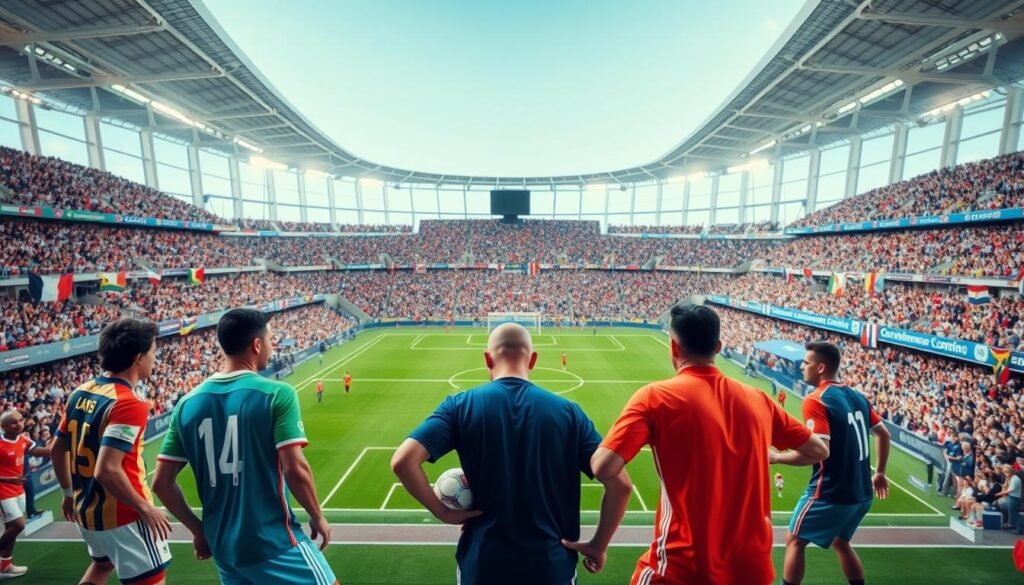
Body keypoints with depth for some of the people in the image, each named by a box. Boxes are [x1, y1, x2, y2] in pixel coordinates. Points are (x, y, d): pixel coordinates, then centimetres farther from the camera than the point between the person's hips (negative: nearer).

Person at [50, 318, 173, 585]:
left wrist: (69, 493, 22)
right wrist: (146, 509, -18)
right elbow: (107, 470, -29)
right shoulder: (130, 403, -26)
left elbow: (56, 450, 10)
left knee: (103, 563, 33)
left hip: (86, 508, 9)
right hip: (122, 515, -9)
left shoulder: (81, 392, 0)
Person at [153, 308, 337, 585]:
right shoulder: (276, 394, -18)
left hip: (222, 544, 6)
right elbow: (295, 470, -21)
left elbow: (161, 483, 3)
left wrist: (198, 530, 15)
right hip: (274, 541, -5)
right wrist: (318, 518, -5)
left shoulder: (188, 403, -1)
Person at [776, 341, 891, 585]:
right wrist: (880, 473, 26)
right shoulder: (858, 397, 4)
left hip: (831, 493, -7)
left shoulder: (815, 401, -21)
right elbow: (883, 434, 15)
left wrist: (776, 457, -15)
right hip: (861, 493, 8)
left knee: (794, 541, 9)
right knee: (840, 542, 27)